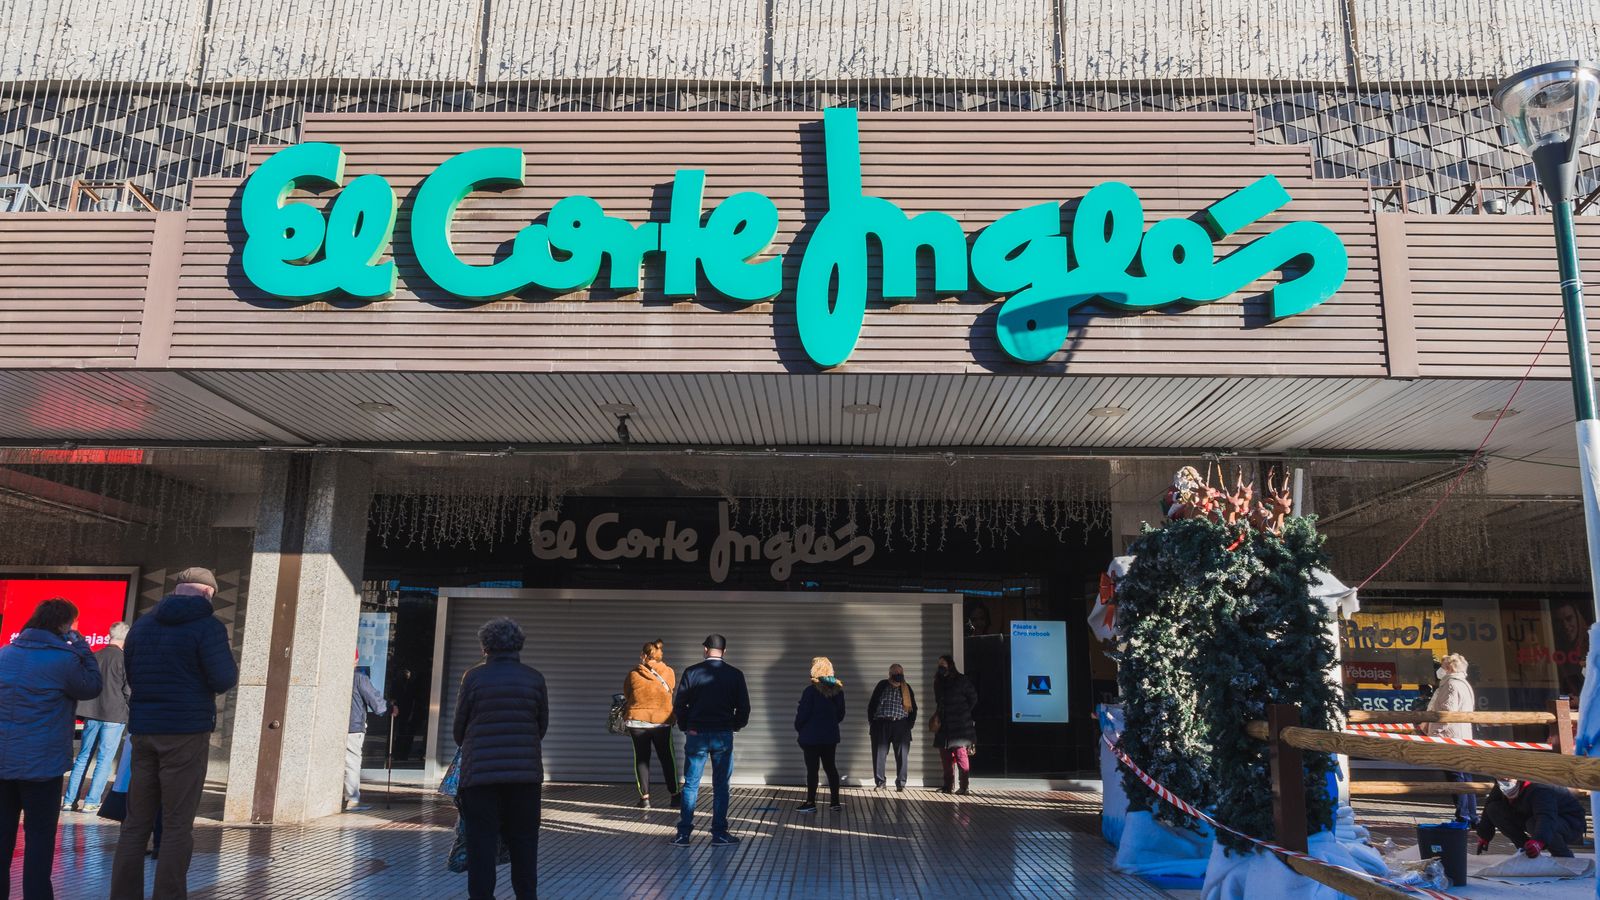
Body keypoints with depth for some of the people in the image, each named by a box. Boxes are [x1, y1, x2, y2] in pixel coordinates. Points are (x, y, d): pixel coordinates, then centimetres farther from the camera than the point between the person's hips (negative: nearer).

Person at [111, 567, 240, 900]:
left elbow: (130, 675, 18)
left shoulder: (142, 623, 11)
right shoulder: (207, 626, -8)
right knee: (177, 825, -1)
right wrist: (232, 666, 6)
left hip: (143, 731, 6)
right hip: (186, 732, -6)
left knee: (136, 822, 12)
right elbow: (224, 681, -14)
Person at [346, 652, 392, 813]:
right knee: (352, 763, -2)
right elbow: (373, 698, -5)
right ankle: (352, 800, -1)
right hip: (353, 727, -5)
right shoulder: (359, 677, -10)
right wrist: (389, 709, 10)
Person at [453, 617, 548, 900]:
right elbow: (543, 724, 6)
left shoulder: (474, 676, -5)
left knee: (481, 844, 5)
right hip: (525, 771, 2)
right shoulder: (534, 678, 1)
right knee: (524, 843, 12)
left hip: (480, 771, -2)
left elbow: (459, 724, 1)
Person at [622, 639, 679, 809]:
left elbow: (626, 697, 6)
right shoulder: (669, 673, -5)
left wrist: (625, 718, 22)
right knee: (667, 758, 10)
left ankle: (645, 797, 6)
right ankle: (674, 795, 12)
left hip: (637, 721, 0)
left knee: (641, 759, 8)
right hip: (662, 722, 1)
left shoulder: (633, 673, -5)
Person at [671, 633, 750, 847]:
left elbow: (678, 705, -2)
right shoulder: (735, 675, -2)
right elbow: (744, 708, -1)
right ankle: (719, 834, 8)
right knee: (721, 786, 7)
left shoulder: (691, 672, -3)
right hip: (723, 735, 0)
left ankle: (683, 834, 6)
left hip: (696, 735, 0)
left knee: (690, 785, 5)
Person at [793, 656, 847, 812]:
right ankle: (835, 801, 15)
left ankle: (810, 802, 3)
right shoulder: (838, 689, 4)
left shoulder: (811, 690, -16)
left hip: (811, 736, -6)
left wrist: (798, 728, 2)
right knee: (830, 767, 13)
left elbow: (802, 713, -14)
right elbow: (841, 713, 12)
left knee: (812, 769, 0)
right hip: (830, 736, 6)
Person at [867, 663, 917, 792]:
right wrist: (871, 723, 2)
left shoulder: (907, 688, 11)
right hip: (881, 724, -1)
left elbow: (913, 708, 16)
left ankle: (900, 783, 6)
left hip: (901, 726, 1)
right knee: (879, 754, -2)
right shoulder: (882, 686, 6)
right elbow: (872, 705, 8)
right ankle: (880, 782, 9)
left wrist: (910, 724, 5)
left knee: (902, 755, -3)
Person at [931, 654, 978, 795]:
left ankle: (965, 786, -10)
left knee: (961, 753, -11)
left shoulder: (962, 680, -5)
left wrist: (963, 713, 2)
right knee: (946, 756, 7)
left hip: (960, 724, -6)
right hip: (944, 725, 7)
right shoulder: (939, 682, 13)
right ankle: (949, 786, 14)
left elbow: (973, 698, 0)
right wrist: (937, 716, 11)